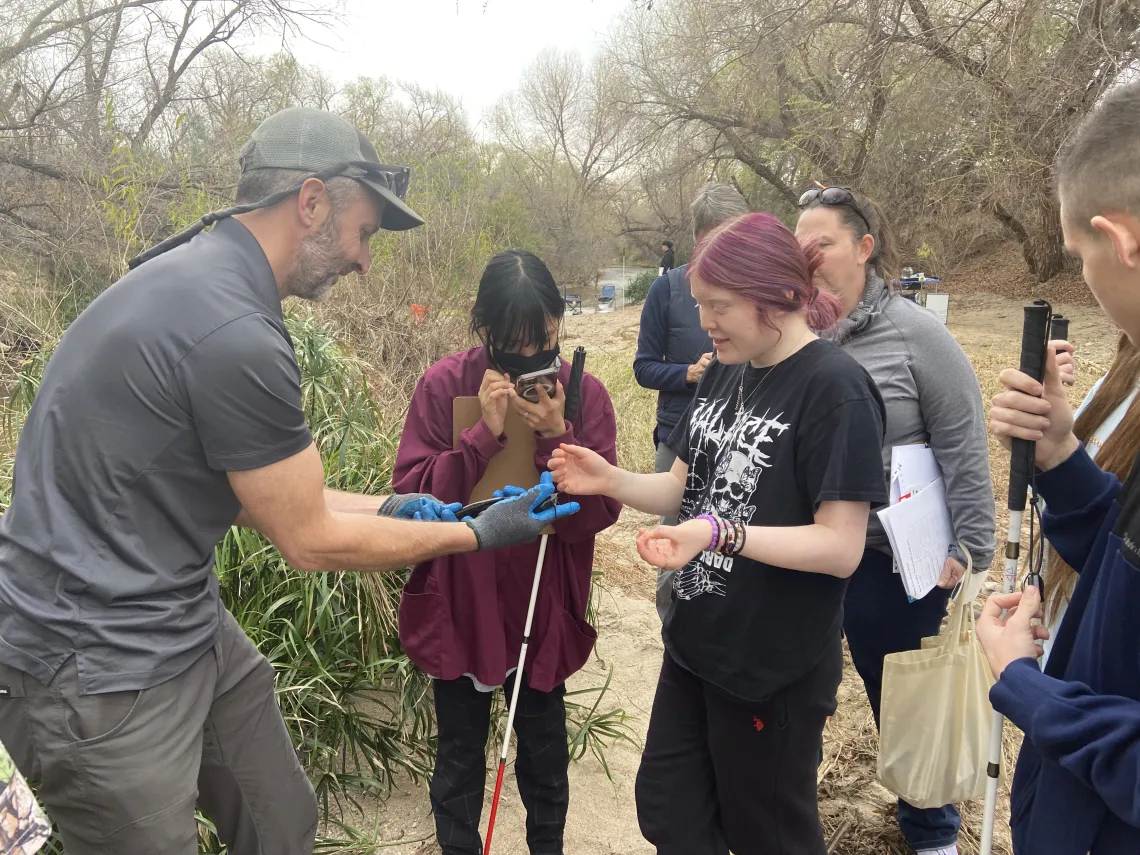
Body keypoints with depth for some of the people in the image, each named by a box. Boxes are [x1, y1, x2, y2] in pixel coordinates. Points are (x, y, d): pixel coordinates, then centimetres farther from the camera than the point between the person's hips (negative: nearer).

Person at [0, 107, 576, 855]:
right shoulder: (235, 332, -27)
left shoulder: (195, 275, 5)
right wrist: (477, 536, -6)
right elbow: (311, 542, -16)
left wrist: (389, 507, 11)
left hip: (189, 628, 9)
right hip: (101, 672, -9)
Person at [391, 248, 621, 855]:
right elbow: (409, 494, -15)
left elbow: (602, 510, -12)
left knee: (544, 753, 20)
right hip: (459, 609, -1)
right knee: (459, 758, 17)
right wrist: (485, 435, -25)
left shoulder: (584, 393, -10)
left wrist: (555, 437, -26)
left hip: (546, 611, 1)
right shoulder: (443, 386, -12)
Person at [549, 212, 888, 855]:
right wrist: (609, 481, -8)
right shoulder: (727, 373, 5)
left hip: (776, 671, -7)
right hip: (694, 646, 8)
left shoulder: (836, 390, -20)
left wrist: (720, 534, -33)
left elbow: (841, 547, -23)